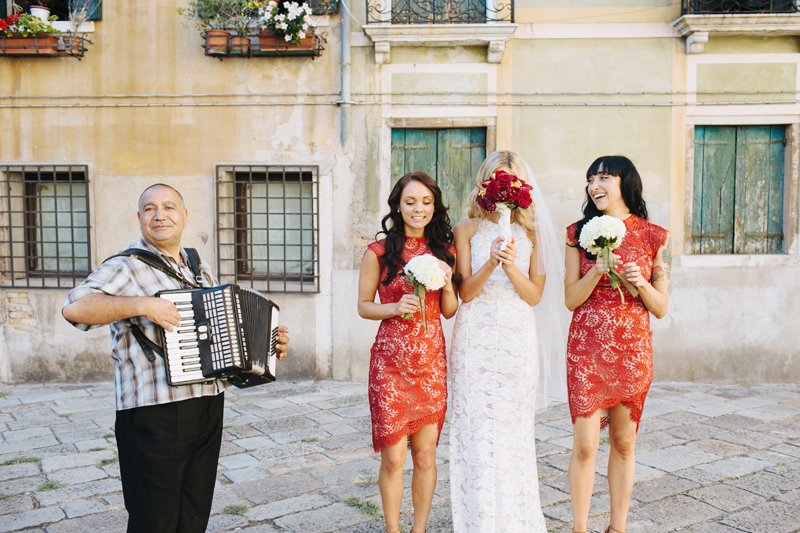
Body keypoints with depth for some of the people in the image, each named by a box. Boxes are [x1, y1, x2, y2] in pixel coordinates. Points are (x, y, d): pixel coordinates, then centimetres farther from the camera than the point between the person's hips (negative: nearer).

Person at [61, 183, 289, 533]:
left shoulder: (201, 268, 15)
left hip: (209, 409, 7)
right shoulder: (127, 267, -8)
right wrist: (143, 304, -26)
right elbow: (75, 307, -24)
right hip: (154, 413, -6)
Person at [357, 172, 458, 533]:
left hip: (431, 361, 3)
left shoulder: (444, 251, 7)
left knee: (425, 455, 11)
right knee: (393, 458, 3)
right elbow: (363, 306, 2)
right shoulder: (379, 252, -3)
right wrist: (396, 307, -15)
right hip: (391, 362, -3)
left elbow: (450, 311, 11)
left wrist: (447, 284, -9)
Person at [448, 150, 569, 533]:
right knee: (475, 426, 0)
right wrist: (491, 263, -17)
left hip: (517, 338, 1)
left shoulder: (532, 231, 8)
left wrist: (511, 266, -14)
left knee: (513, 427, 4)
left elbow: (535, 295, 3)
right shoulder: (467, 229, 5)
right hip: (475, 337, 0)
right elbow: (464, 292, -1)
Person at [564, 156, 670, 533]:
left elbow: (661, 308, 4)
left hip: (632, 351, 1)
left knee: (623, 443, 11)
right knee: (585, 445, -3)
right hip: (586, 348, 0)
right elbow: (571, 299, 1)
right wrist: (597, 272, -15)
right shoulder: (580, 233, 3)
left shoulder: (654, 237, 2)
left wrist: (640, 283, -14)